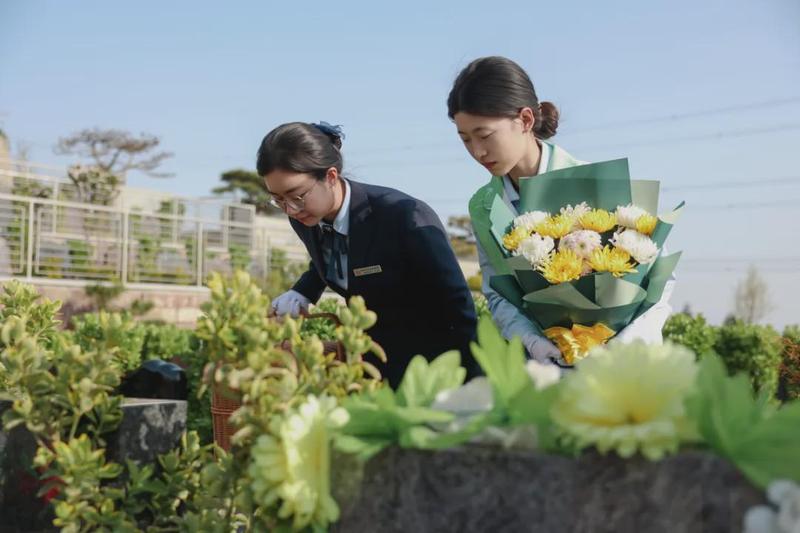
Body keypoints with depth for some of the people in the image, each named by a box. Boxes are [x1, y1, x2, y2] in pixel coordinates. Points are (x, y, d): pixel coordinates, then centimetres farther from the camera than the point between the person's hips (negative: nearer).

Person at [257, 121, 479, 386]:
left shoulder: (405, 216, -27)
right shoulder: (304, 220, -7)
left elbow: (457, 305, -20)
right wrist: (301, 293, -2)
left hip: (428, 362, -6)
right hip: (371, 357, 6)